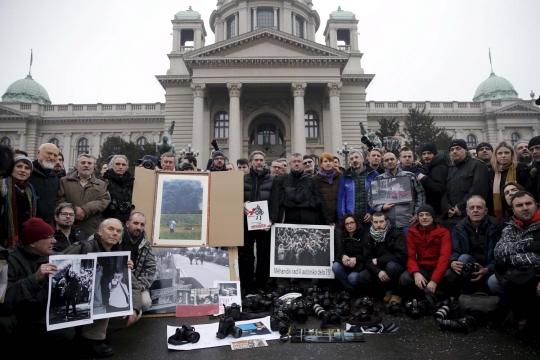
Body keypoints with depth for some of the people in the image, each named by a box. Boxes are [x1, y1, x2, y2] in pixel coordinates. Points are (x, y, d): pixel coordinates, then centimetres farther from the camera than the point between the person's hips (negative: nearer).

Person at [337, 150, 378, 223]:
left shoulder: (373, 174, 5)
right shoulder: (345, 177, 8)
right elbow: (341, 198, 6)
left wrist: (372, 212, -8)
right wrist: (342, 217, -3)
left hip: (368, 219, -1)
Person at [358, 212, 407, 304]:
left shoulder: (396, 234, -16)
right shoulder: (368, 236, -5)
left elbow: (401, 256, -27)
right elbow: (367, 259, -9)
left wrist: (378, 260, -21)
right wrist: (378, 271, -30)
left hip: (395, 266, -4)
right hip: (378, 269, 4)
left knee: (391, 265, -37)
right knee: (361, 277, -20)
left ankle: (397, 293, -9)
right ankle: (387, 289, 5)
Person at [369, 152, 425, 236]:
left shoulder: (410, 176, 7)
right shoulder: (378, 179, 7)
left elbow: (420, 194, 10)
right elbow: (370, 197, 7)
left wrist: (417, 215, 4)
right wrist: (381, 207, -10)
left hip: (407, 223, 0)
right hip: (387, 224, 1)